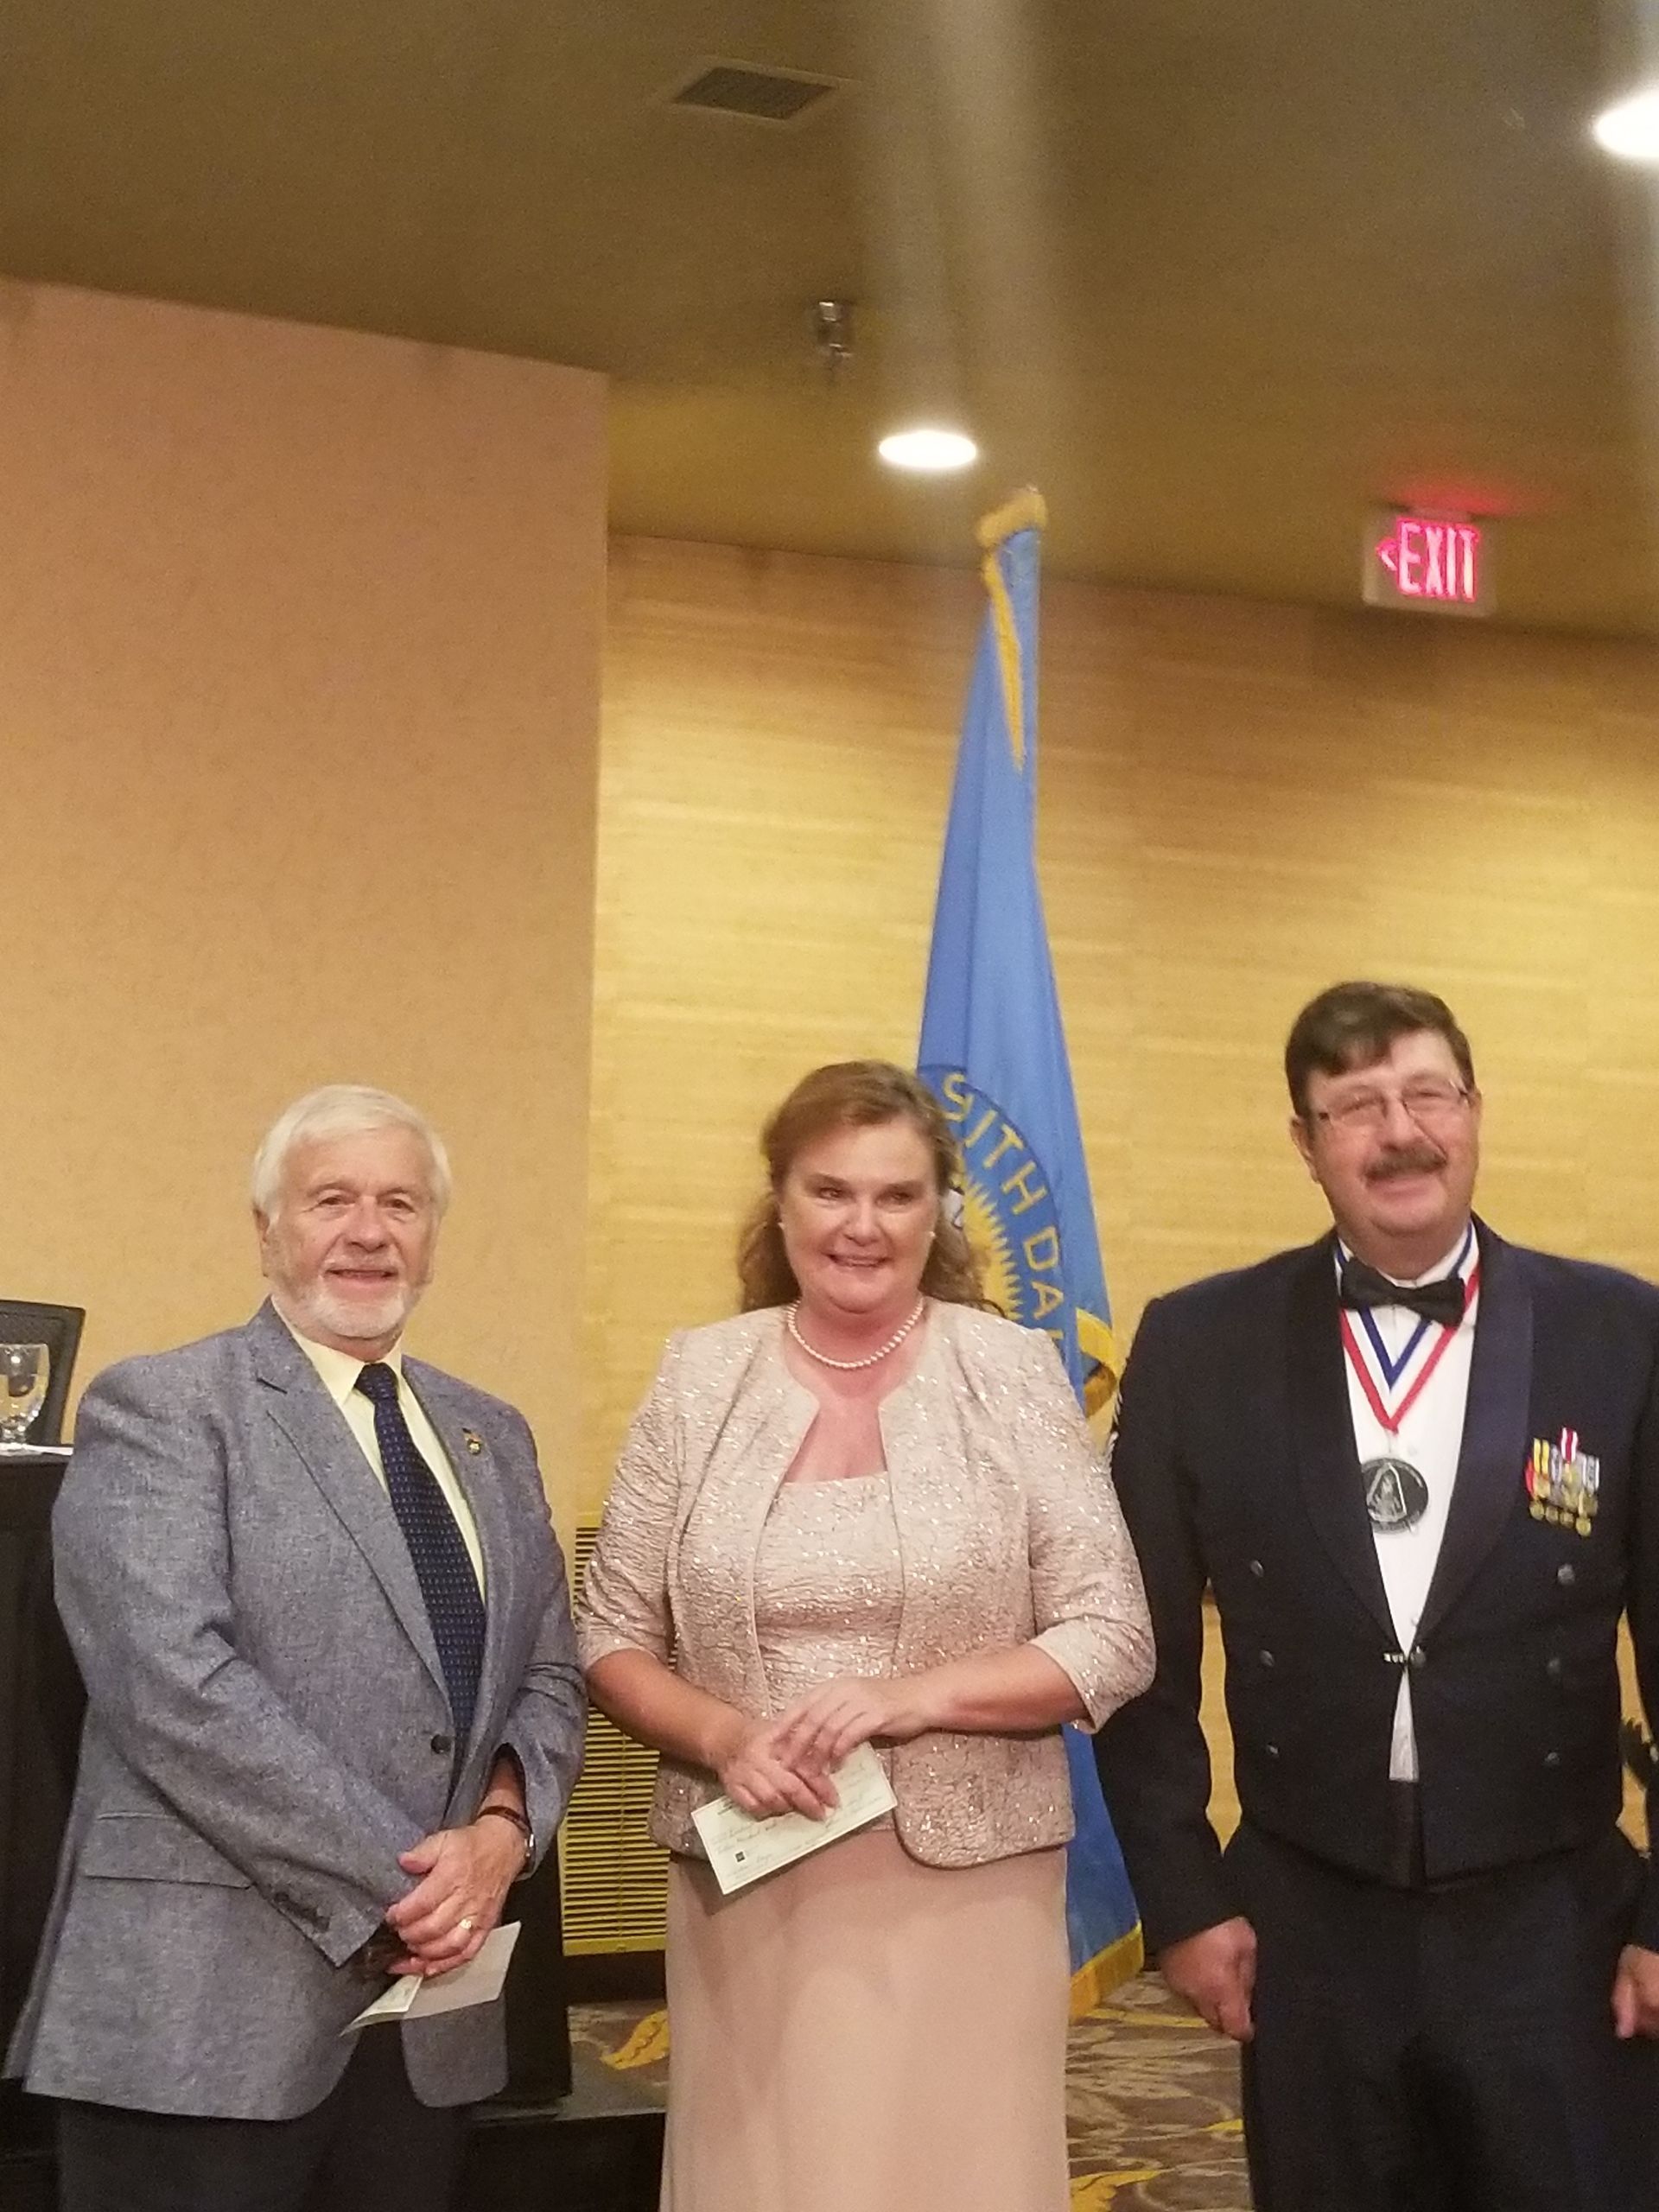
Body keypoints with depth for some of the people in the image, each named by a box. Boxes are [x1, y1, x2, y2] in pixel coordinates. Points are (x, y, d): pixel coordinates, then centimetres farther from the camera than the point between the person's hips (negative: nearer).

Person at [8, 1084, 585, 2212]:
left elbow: (549, 1677, 14)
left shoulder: (492, 1438, 16)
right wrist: (392, 1884, -16)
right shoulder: (159, 1409, -5)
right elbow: (176, 1687, -16)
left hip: (429, 2008, 6)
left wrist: (499, 1832, -7)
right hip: (210, 2003, -6)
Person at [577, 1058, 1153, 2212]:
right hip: (750, 1890, 1)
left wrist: (912, 1696, -16)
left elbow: (1114, 1640, -4)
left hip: (965, 1882, -1)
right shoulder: (700, 1377, 3)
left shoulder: (1013, 1370, -2)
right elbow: (612, 1639, 6)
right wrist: (722, 1736, -13)